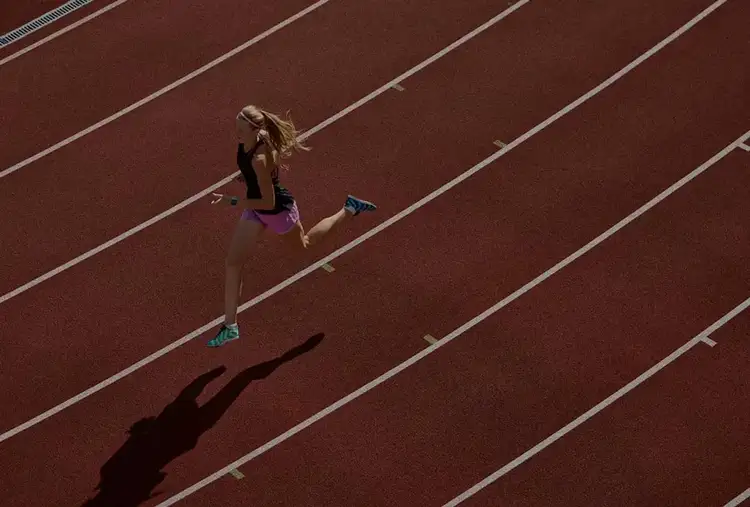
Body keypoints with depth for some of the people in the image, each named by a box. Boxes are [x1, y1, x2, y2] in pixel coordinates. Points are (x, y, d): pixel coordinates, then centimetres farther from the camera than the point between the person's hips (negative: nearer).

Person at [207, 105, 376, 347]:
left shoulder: (260, 159, -40)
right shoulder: (245, 141, -17)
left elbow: (269, 203, -34)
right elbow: (274, 154, 7)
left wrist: (231, 201, -33)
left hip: (278, 210, -7)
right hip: (255, 210, 7)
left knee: (304, 243, 26)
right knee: (233, 263, 3)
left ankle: (349, 210, 43)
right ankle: (229, 326, 13)